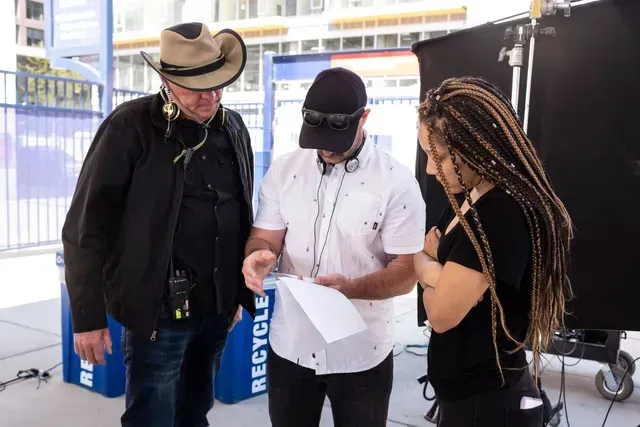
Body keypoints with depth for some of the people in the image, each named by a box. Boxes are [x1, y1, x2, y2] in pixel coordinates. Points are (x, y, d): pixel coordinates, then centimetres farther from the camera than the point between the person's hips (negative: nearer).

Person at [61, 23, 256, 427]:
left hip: (219, 307, 6)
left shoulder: (234, 128, 6)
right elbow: (87, 228, -10)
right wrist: (88, 316, -11)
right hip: (160, 309, -5)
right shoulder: (130, 128, -11)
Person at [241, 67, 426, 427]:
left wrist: (351, 288, -29)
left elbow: (406, 273, -11)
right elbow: (265, 237, 2)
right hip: (289, 346, 3)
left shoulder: (397, 182, -11)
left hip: (362, 353, -2)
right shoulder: (283, 171, -1)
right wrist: (258, 256, -22)